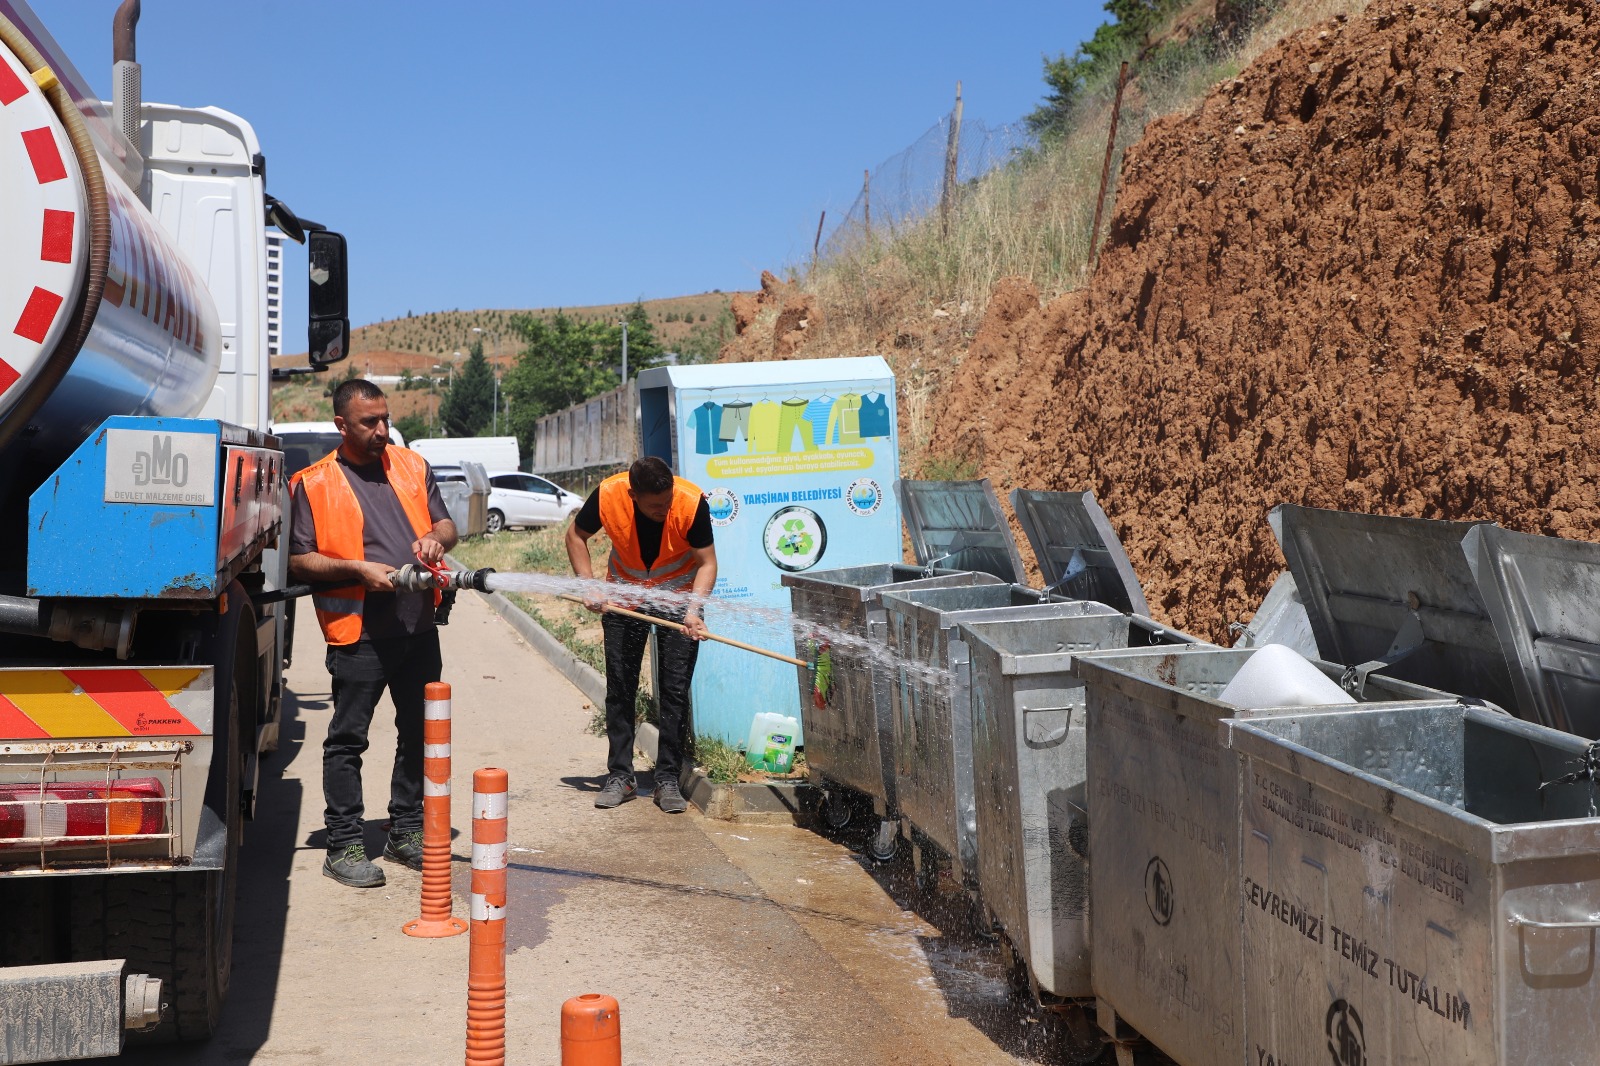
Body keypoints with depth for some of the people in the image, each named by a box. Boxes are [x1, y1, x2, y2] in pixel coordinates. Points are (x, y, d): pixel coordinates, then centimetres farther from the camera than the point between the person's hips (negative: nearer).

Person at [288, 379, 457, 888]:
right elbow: (299, 560, -3)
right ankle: (344, 846, 9)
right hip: (359, 635, -5)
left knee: (419, 732, 12)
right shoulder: (314, 483, -1)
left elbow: (447, 524, 16)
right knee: (347, 739, 0)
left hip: (418, 628, 5)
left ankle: (407, 832, 26)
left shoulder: (412, 466, 11)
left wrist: (435, 538, -7)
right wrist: (358, 569, -16)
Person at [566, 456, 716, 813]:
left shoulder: (692, 502, -29)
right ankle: (619, 775, 14)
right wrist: (589, 587, -16)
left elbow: (706, 562, -22)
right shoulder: (608, 495, -25)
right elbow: (576, 535, -6)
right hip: (625, 596, 2)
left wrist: (693, 610, -37)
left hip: (679, 595, -1)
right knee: (619, 687, 4)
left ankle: (667, 779, 5)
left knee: (675, 689, -4)